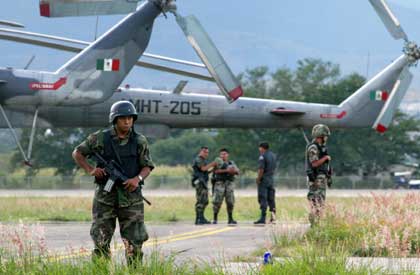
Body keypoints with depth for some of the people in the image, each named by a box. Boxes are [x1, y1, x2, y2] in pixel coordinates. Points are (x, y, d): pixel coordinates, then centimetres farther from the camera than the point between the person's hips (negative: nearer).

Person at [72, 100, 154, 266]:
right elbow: (77, 153, 11)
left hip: (131, 197, 1)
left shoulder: (139, 141, 4)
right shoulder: (100, 138, 1)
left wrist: (138, 178, -12)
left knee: (134, 243, 0)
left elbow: (147, 166, 8)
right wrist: (90, 170, -4)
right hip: (105, 196, -1)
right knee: (101, 242, 0)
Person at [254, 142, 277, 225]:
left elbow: (261, 169, -19)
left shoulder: (262, 156, -12)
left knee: (263, 199, -6)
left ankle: (263, 218, -9)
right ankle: (273, 216, 7)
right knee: (271, 198, 11)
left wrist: (258, 179, -13)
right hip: (271, 180, 8)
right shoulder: (273, 155, 13)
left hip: (264, 180, -7)